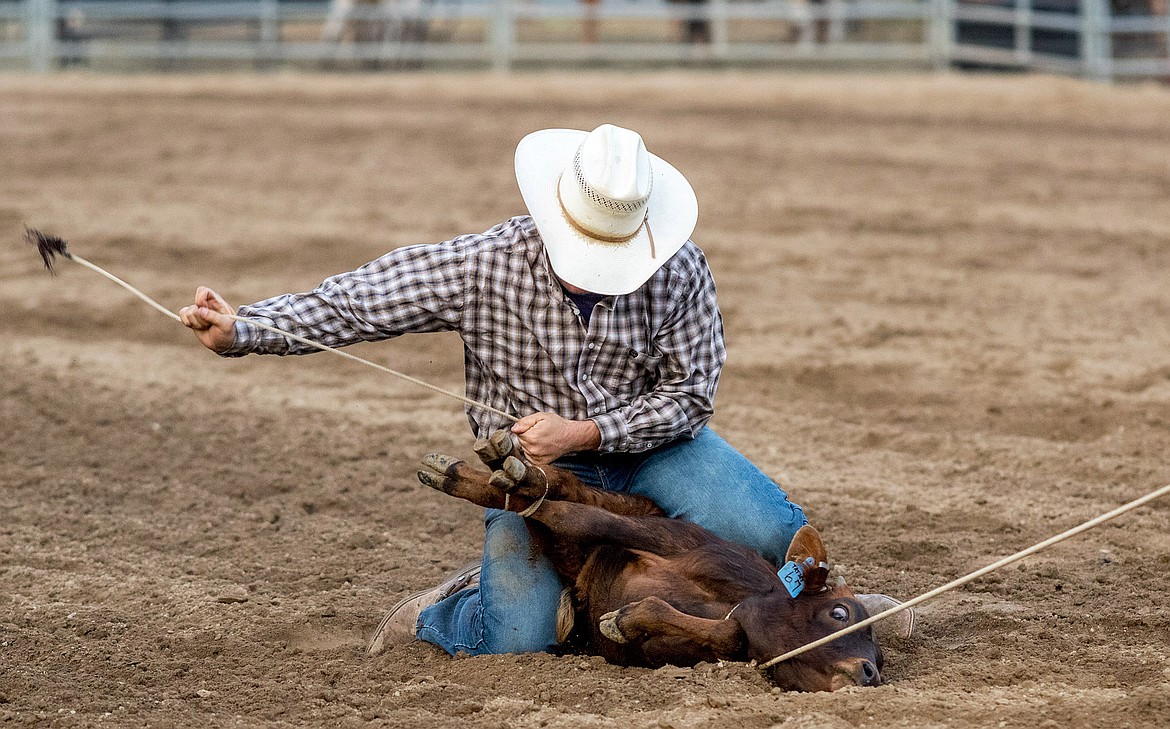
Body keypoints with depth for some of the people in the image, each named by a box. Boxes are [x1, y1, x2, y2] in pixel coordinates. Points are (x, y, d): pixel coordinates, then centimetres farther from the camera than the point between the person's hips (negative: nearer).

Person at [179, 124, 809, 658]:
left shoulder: (680, 273, -18)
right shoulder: (484, 266, -20)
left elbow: (688, 395, -12)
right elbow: (353, 302, -18)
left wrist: (583, 432, -26)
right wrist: (238, 333, -29)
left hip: (648, 443, 2)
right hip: (533, 463, -2)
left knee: (777, 536, -16)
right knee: (514, 642, -16)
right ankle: (436, 612, 21)